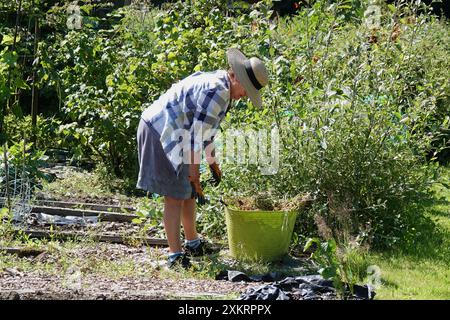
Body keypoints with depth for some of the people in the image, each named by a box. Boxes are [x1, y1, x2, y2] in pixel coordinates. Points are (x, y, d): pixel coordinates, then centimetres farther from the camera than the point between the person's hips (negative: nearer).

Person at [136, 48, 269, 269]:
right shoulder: (218, 91, -22)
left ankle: (193, 243, 32)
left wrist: (212, 162, 28)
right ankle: (175, 255, -5)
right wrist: (194, 177, -22)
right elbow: (197, 136, -25)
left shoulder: (216, 83, 11)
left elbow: (205, 127, 23)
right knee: (176, 196, -8)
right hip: (162, 135, -11)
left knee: (188, 191, 18)